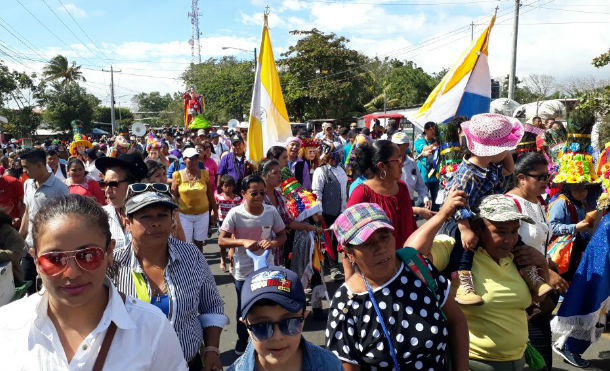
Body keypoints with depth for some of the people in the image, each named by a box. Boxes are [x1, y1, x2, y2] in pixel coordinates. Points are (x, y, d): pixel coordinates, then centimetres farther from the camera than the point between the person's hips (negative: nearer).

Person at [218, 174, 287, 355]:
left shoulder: (271, 211, -10)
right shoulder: (235, 214, -16)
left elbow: (282, 235, 1)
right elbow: (221, 241, -12)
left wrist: (273, 242, -21)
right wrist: (243, 241, -27)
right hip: (243, 270, -1)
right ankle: (242, 340, 41)